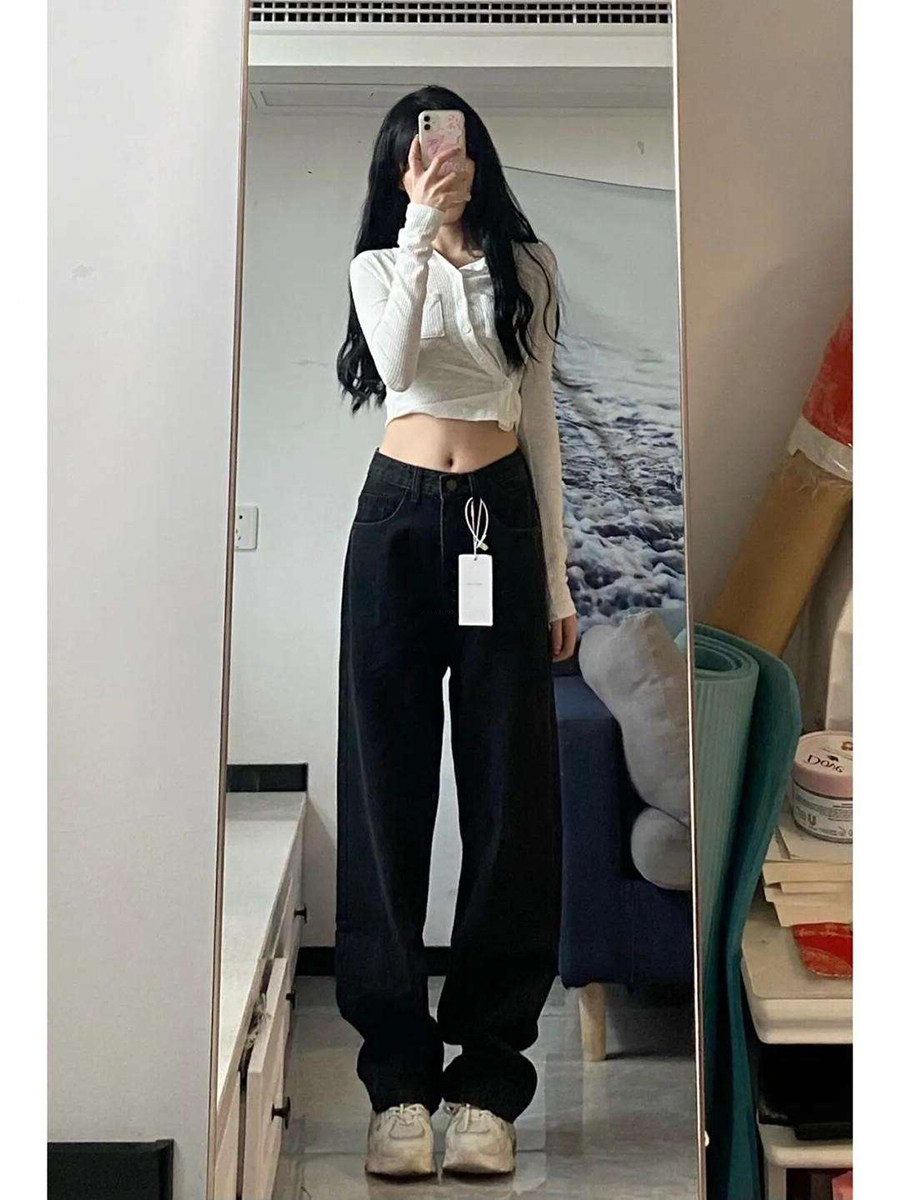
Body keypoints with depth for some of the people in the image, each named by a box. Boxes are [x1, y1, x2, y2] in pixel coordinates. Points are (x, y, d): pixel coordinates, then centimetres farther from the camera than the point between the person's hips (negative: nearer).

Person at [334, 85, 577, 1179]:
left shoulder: (526, 266, 13)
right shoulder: (380, 264, 12)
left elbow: (538, 421, 10)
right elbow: (395, 365, -10)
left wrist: (557, 580, 6)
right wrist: (421, 231, -18)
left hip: (500, 516, 1)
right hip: (398, 519, 0)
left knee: (509, 789, -3)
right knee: (390, 784, -3)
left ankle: (487, 1077, 8)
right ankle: (400, 1079, 6)